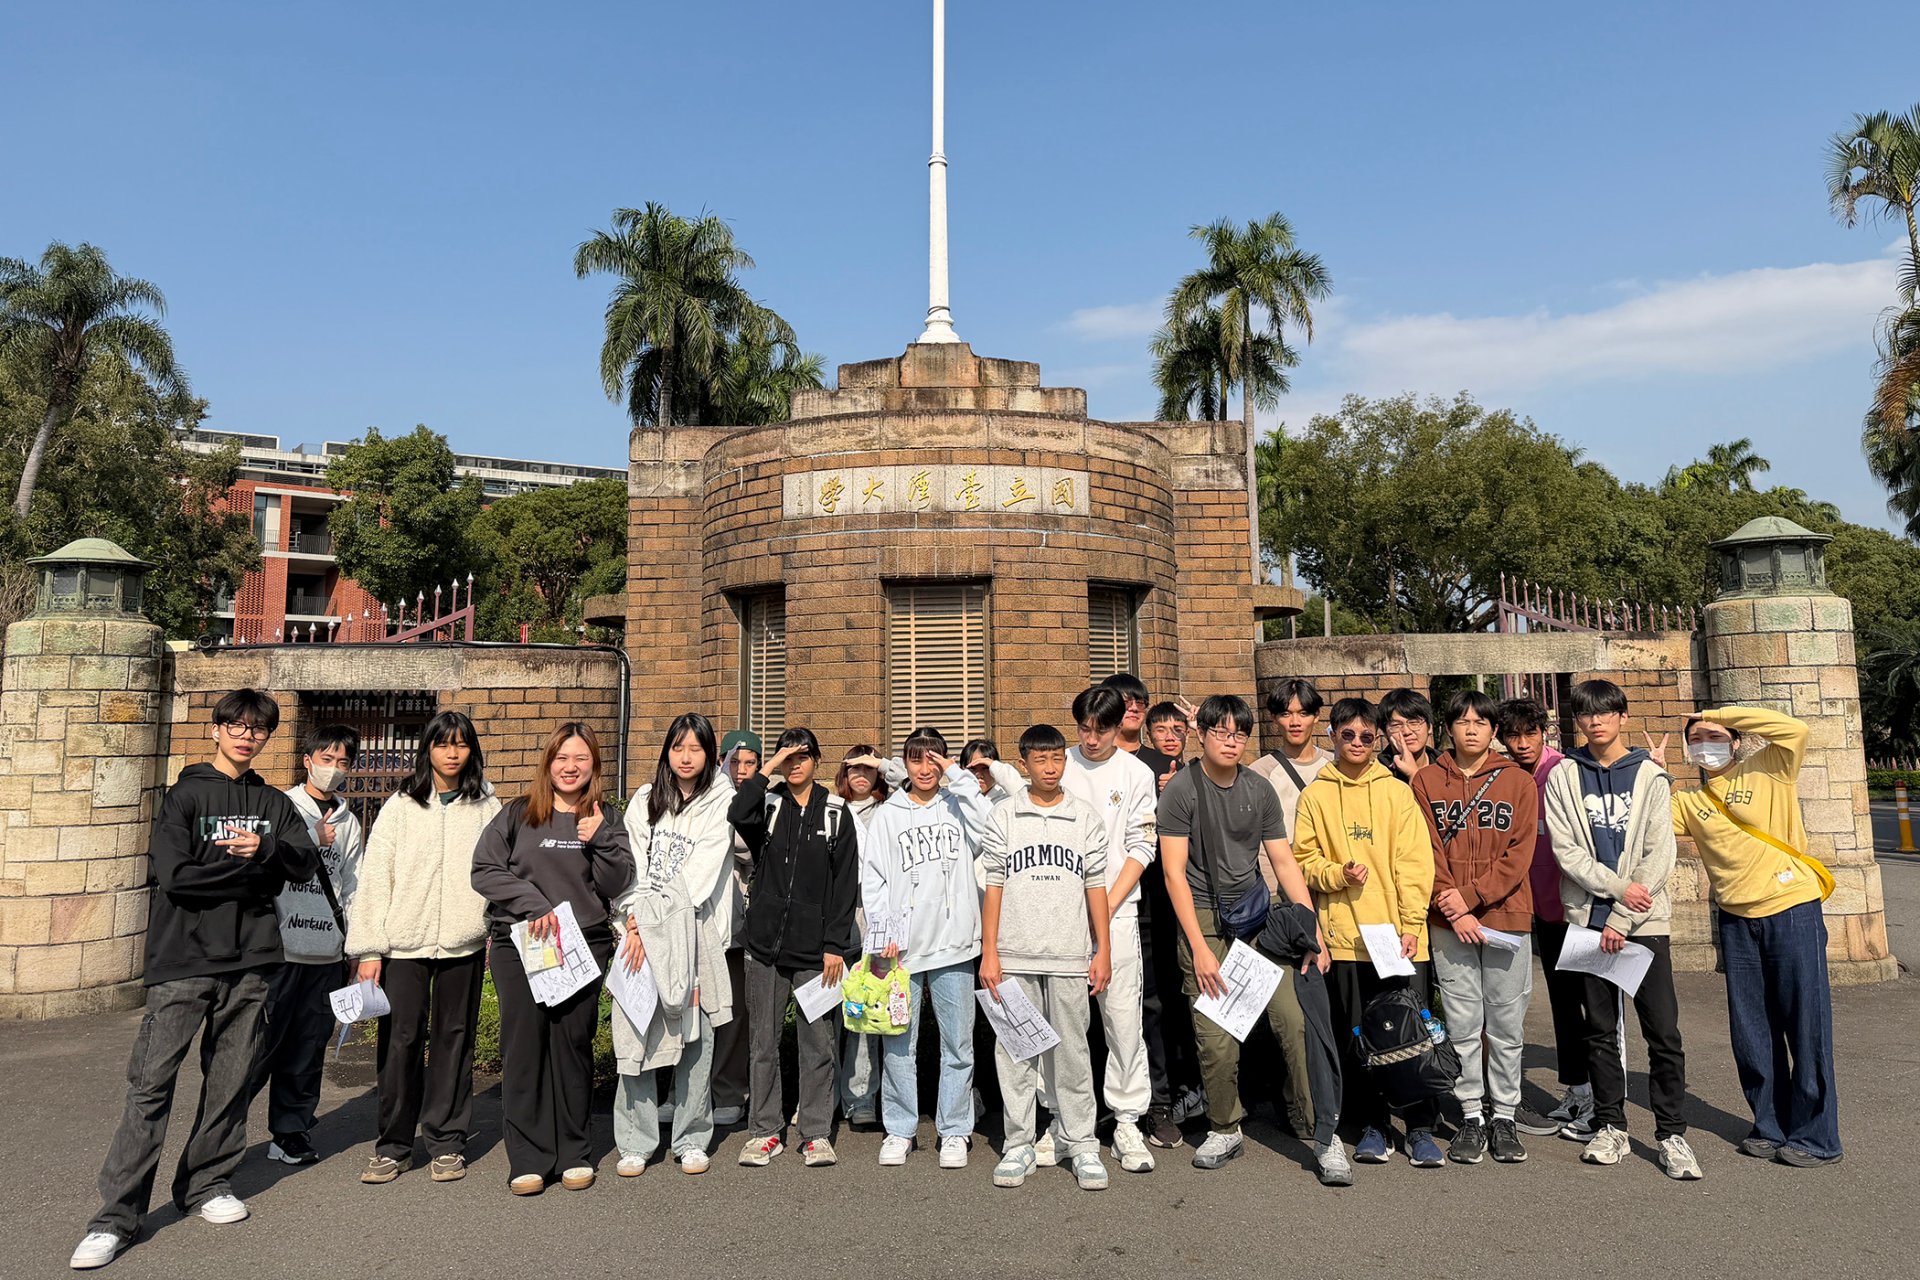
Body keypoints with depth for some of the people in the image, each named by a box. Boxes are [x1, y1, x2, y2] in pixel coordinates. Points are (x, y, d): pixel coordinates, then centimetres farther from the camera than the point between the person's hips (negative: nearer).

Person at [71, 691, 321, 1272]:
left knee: (230, 1081, 10)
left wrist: (265, 846, -16)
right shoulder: (186, 795, -1)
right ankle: (117, 1214, 5)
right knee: (151, 1084, -3)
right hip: (183, 961, -4)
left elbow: (306, 862, 1)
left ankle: (207, 1183, 25)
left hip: (249, 962, 4)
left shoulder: (273, 803, 12)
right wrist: (248, 866, -7)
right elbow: (176, 875, -13)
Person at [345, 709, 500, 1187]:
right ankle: (393, 1145, 16)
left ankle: (447, 1141, 19)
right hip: (403, 944, 0)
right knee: (399, 1040, 0)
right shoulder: (400, 806, 5)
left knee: (455, 1038, 7)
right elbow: (374, 876, 2)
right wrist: (368, 949, -4)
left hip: (463, 943, 1)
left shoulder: (487, 807, 8)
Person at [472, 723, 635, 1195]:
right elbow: (484, 870, -1)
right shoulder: (517, 814, 6)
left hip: (583, 946, 1)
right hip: (519, 944, 0)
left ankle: (573, 1153, 18)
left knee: (574, 1044, 5)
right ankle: (529, 1159, 10)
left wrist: (600, 841, -15)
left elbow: (616, 885, 1)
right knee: (523, 1046, 0)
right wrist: (532, 903, -11)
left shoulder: (606, 819, 7)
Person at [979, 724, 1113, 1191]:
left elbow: (1095, 887, 8)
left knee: (1071, 1052, 5)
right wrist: (989, 952, -1)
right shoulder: (1003, 816, 4)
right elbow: (993, 886, 3)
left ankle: (1082, 1144, 17)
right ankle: (1019, 1144, 18)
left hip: (1069, 957, 0)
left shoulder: (1086, 817, 7)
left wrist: (1103, 951, 4)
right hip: (1014, 956, 0)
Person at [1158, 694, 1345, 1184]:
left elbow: (1284, 863, 11)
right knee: (1217, 1039, -4)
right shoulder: (1181, 789, -4)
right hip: (1203, 919, -3)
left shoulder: (1260, 791, 9)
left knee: (1296, 1019, -8)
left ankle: (1325, 1135, 4)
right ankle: (1224, 1130, 20)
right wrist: (1199, 948, -10)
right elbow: (1175, 872, -6)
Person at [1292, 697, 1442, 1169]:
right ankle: (1373, 1126, 23)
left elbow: (1414, 863, 0)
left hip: (1398, 933, 0)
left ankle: (1421, 1129, 17)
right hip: (1344, 934, 1)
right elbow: (1305, 860, 6)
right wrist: (1337, 874, -13)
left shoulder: (1396, 792, 4)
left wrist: (1411, 924, -7)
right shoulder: (1315, 795, 5)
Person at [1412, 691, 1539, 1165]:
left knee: (1507, 1024, 6)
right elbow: (1428, 851, -1)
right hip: (1449, 923, 0)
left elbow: (1519, 855, -3)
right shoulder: (1427, 781, 4)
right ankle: (1472, 1116, 16)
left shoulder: (1518, 782, 4)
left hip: (1506, 916, 0)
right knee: (1463, 1024, 5)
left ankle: (1504, 1116, 19)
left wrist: (1471, 895, -13)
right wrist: (1454, 910, -11)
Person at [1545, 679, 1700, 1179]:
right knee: (1601, 1030, 9)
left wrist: (1623, 919, -10)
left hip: (1643, 920, -1)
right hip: (1588, 917, 1)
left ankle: (1672, 1133, 11)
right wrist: (1618, 886, -14)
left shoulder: (1650, 776, 1)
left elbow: (1658, 856, -4)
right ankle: (1610, 1128, 20)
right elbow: (1565, 850, -2)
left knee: (1663, 1031, -2)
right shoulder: (1563, 776, 4)